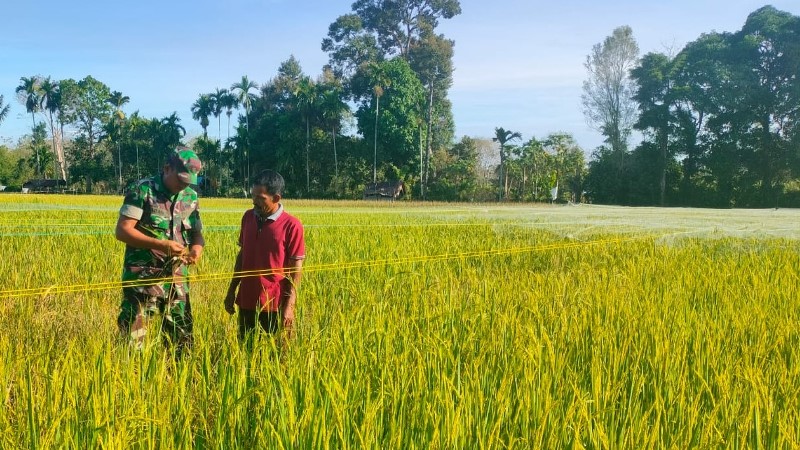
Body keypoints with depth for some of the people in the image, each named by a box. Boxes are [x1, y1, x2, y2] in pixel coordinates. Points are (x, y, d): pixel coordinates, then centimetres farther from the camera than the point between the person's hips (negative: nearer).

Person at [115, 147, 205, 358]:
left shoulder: (191, 197, 8)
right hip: (142, 279, -5)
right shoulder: (142, 190, -8)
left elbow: (196, 232, 16)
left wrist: (197, 248, -8)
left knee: (181, 338, 12)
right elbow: (122, 230, -13)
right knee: (133, 337, -3)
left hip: (177, 279, 5)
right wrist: (160, 245, -23)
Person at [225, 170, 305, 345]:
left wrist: (289, 305, -13)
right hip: (247, 301, 5)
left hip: (276, 304, -5)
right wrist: (231, 290, 13)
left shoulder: (291, 225, -12)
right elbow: (242, 255, 13)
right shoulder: (248, 217, 4)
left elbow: (296, 268, -10)